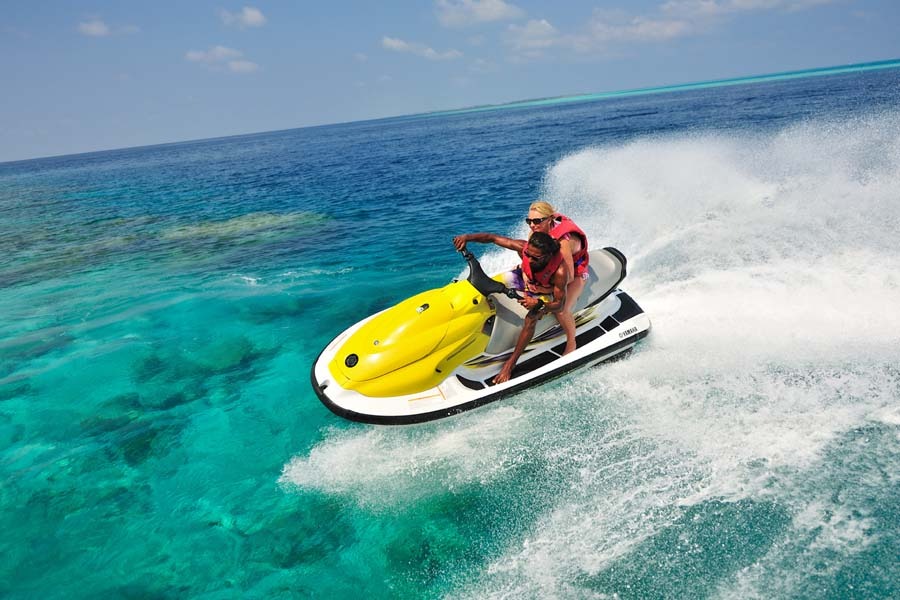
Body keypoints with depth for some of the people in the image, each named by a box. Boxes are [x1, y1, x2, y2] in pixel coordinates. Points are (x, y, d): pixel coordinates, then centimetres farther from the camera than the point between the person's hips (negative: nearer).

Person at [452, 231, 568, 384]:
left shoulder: (560, 271, -39)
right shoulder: (524, 247, -32)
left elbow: (559, 305, -31)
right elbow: (493, 238, -24)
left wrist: (538, 304, -50)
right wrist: (467, 237, -39)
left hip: (544, 294, -5)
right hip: (524, 280, 5)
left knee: (531, 318, -32)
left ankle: (510, 363, -22)